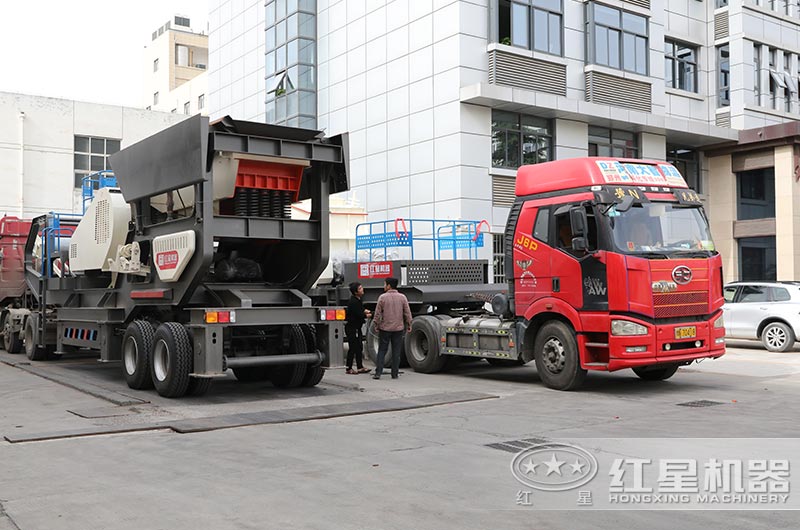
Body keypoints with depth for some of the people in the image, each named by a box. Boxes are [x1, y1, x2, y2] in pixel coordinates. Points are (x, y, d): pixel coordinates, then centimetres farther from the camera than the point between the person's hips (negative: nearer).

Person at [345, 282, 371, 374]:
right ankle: (349, 368, 2)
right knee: (352, 348, -5)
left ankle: (360, 367, 16)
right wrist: (366, 315, -4)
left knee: (359, 348, 11)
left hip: (357, 328, 10)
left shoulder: (358, 300, 11)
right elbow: (359, 314, -22)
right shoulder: (353, 302, -20)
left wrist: (364, 311, 3)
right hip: (351, 328, -10)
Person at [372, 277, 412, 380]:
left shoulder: (383, 297, -7)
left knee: (382, 350, 6)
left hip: (385, 328, -1)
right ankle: (395, 374, 9)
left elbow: (377, 313, -6)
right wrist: (408, 325, 10)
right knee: (396, 352, 8)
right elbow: (407, 313, 0)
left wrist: (377, 325, 5)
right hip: (398, 329, 1)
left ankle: (378, 373, 1)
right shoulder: (402, 297, -1)